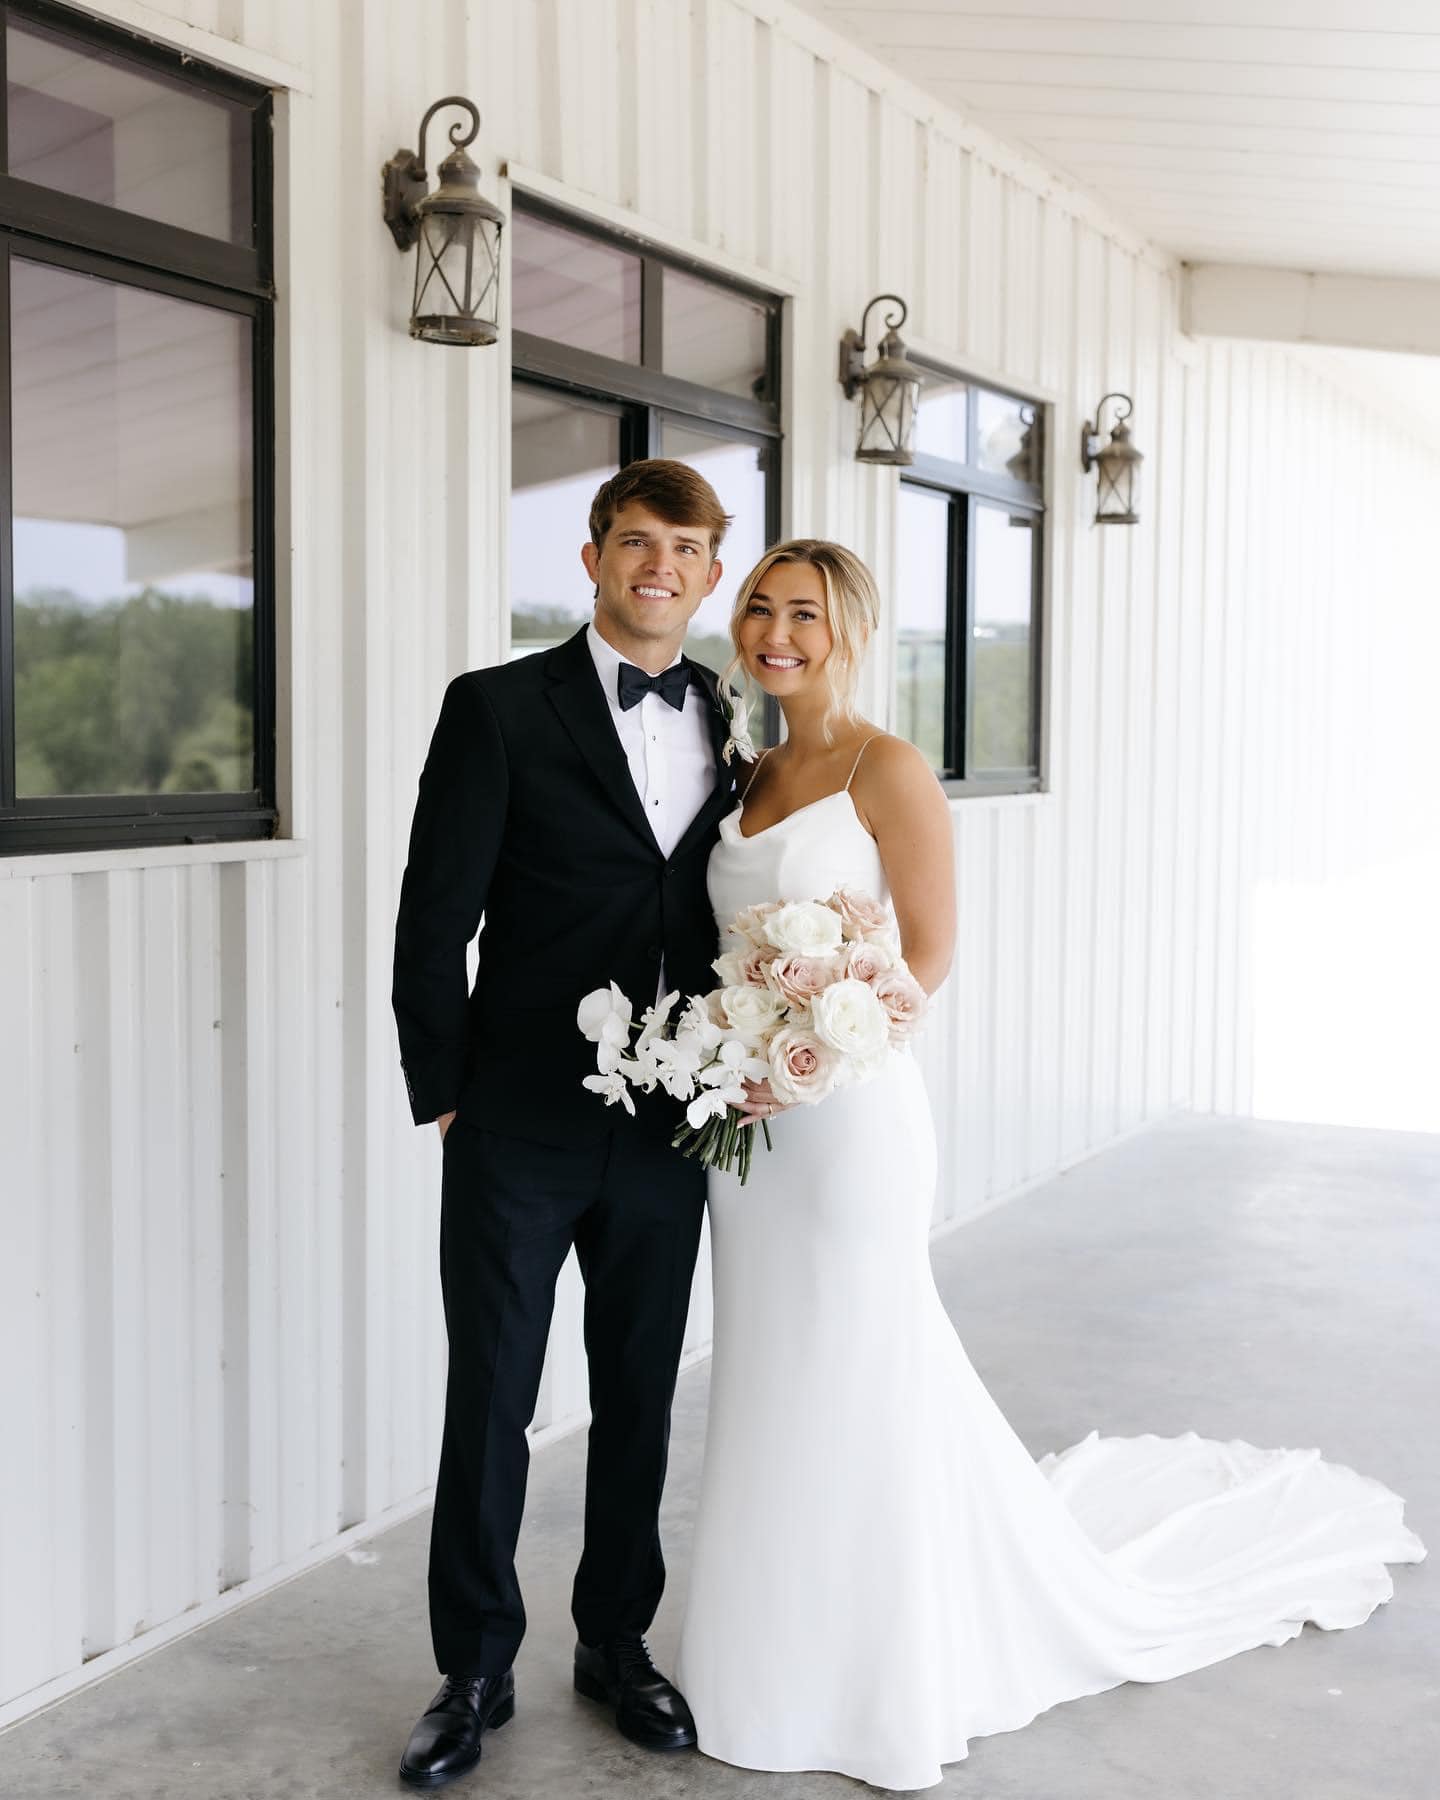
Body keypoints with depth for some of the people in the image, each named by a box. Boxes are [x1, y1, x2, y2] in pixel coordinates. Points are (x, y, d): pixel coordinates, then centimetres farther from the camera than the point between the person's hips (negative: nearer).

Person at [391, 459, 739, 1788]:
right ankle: (477, 1673, 25)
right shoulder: (500, 708, -6)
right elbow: (436, 918, -6)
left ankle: (617, 1642, 34)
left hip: (669, 1128, 4)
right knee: (491, 1402, 7)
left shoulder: (732, 724, 7)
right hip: (521, 1127, -3)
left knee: (641, 1396, 15)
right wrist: (442, 1092, -6)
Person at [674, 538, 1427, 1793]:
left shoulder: (887, 770, -9)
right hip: (748, 1123, 7)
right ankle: (783, 1650, 32)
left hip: (850, 1113, -7)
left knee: (862, 1382, 3)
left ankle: (890, 1686, 22)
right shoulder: (749, 775, 11)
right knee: (773, 1386, 14)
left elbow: (930, 950, -13)